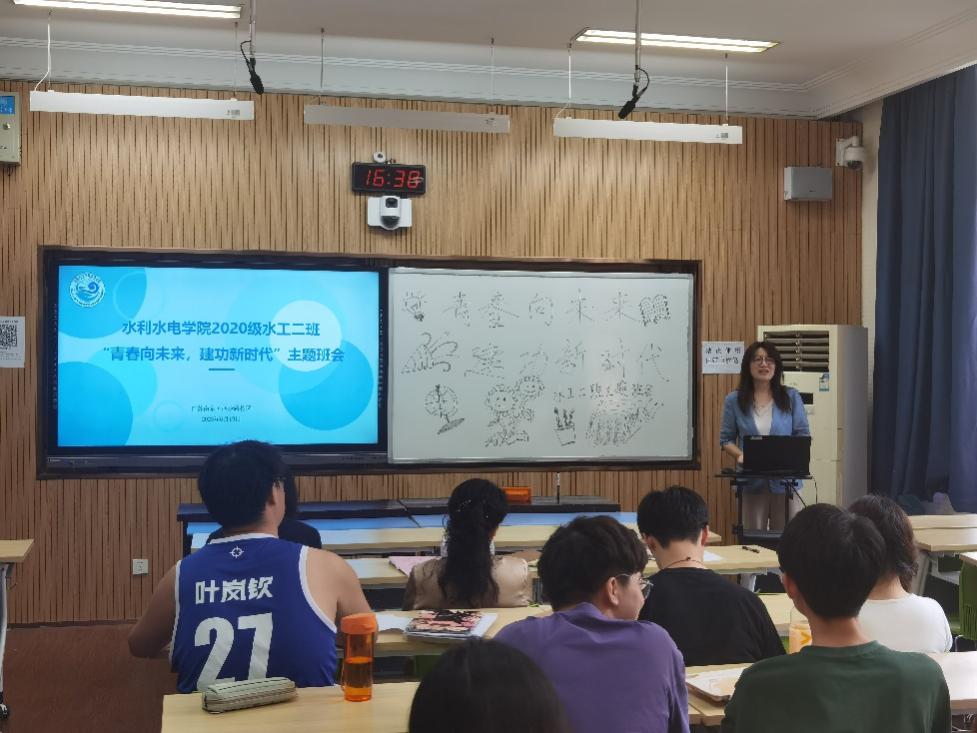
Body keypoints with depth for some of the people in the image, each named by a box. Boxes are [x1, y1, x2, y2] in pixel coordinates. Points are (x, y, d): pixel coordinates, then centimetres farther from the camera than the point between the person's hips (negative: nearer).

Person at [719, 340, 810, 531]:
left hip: (784, 479, 0)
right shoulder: (734, 401, 4)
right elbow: (726, 439, 7)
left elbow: (803, 435, 5)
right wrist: (740, 455, -12)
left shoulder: (791, 397, 4)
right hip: (751, 480, 0)